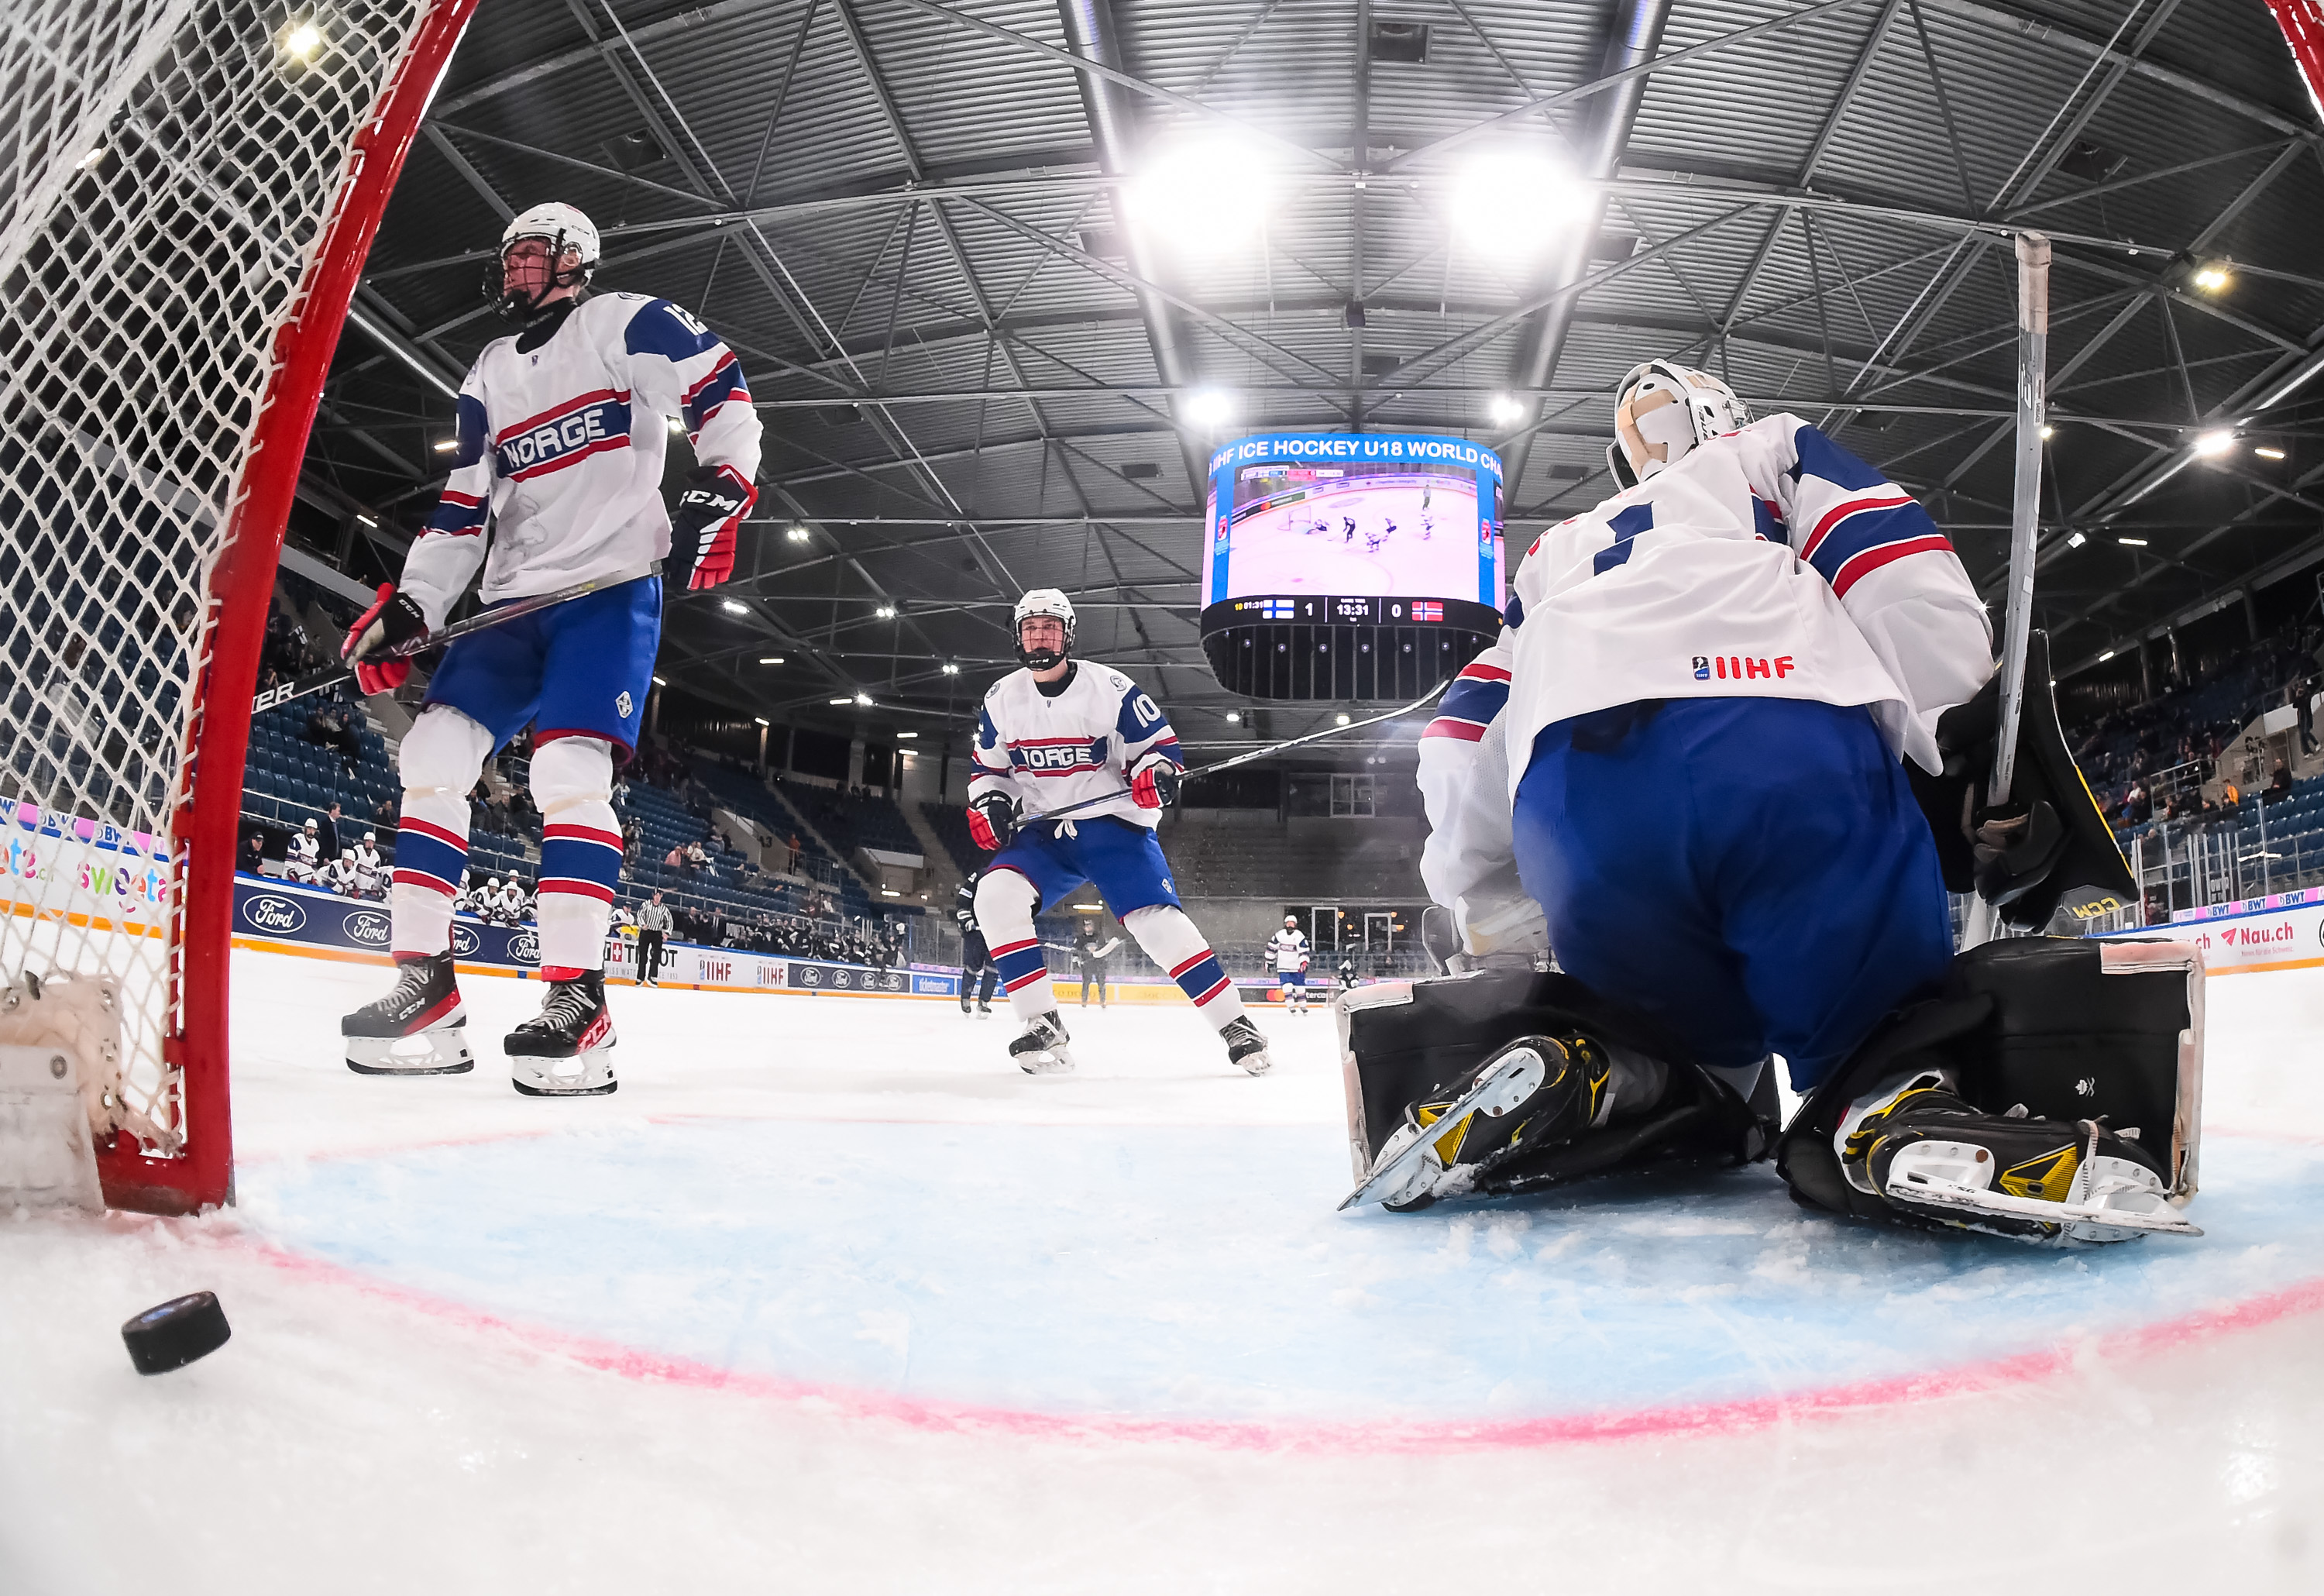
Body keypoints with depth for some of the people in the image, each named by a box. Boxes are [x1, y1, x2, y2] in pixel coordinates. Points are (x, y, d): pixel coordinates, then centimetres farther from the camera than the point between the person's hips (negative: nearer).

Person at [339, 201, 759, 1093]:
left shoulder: (627, 323, 5)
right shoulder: (489, 375, 24)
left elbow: (723, 393, -4)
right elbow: (460, 513, 20)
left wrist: (719, 492, -20)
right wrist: (405, 610, 10)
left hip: (613, 583, -7)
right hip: (514, 595, 7)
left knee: (569, 767, -24)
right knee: (433, 753, -6)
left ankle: (578, 1003, -21)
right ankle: (425, 990, -2)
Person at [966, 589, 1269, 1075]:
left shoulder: (1109, 686, -7)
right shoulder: (1001, 698, 5)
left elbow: (1160, 741, -2)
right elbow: (987, 765, 17)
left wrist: (1158, 771, -25)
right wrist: (988, 804, -3)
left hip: (1113, 822, -3)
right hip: (1041, 831, 3)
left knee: (1157, 919, -18)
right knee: (996, 895, -23)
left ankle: (1235, 1025, -5)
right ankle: (1043, 1027, -15)